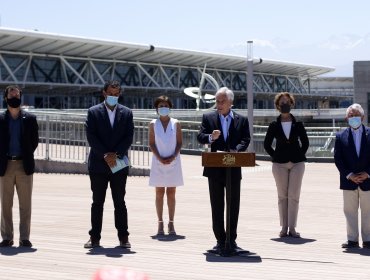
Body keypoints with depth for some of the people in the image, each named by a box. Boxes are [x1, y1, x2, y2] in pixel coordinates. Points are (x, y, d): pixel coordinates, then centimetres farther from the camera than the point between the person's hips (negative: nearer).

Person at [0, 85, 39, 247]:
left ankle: (24, 237, 5)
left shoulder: (30, 119, 6)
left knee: (25, 204, 1)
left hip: (25, 165, 0)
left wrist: (26, 156, 4)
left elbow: (34, 141, 8)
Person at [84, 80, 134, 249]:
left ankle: (123, 238, 8)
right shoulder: (93, 112, 2)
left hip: (119, 164, 1)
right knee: (97, 202, 4)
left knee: (120, 203, 4)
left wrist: (116, 154, -12)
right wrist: (105, 155, -14)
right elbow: (91, 136, -5)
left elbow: (129, 137, 0)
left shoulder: (126, 113, 7)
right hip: (98, 164, -1)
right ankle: (95, 238, 9)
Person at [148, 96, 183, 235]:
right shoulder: (153, 124, 3)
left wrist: (173, 157, -11)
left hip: (173, 162, 0)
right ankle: (160, 224, 7)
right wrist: (160, 158, -11)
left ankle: (171, 224, 7)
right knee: (159, 193, 3)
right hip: (158, 162, 0)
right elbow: (151, 144, 1)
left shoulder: (176, 123, 3)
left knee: (171, 193, 3)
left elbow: (179, 143, 3)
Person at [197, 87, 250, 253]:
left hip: (234, 169, 0)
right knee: (217, 206, 4)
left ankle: (232, 239, 13)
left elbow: (245, 140, 0)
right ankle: (220, 240, 10)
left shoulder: (242, 120, 7)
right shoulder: (208, 118, 7)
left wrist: (236, 150, -20)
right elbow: (200, 137, -1)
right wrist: (211, 137, -23)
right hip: (215, 169, 0)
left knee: (234, 205, 4)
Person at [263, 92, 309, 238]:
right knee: (282, 196, 4)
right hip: (280, 163, 0)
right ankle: (284, 227, 10)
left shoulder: (298, 124, 3)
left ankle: (292, 228, 2)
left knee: (294, 196, -2)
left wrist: (300, 155, 3)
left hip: (297, 163, 0)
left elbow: (305, 142, 12)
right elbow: (267, 144, 9)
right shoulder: (274, 125, 2)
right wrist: (275, 156, 2)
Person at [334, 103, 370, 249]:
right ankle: (352, 239, 11)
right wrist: (349, 175, -10)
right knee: (350, 211, 4)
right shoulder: (341, 136, 2)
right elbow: (338, 159, -1)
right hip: (349, 181, 1)